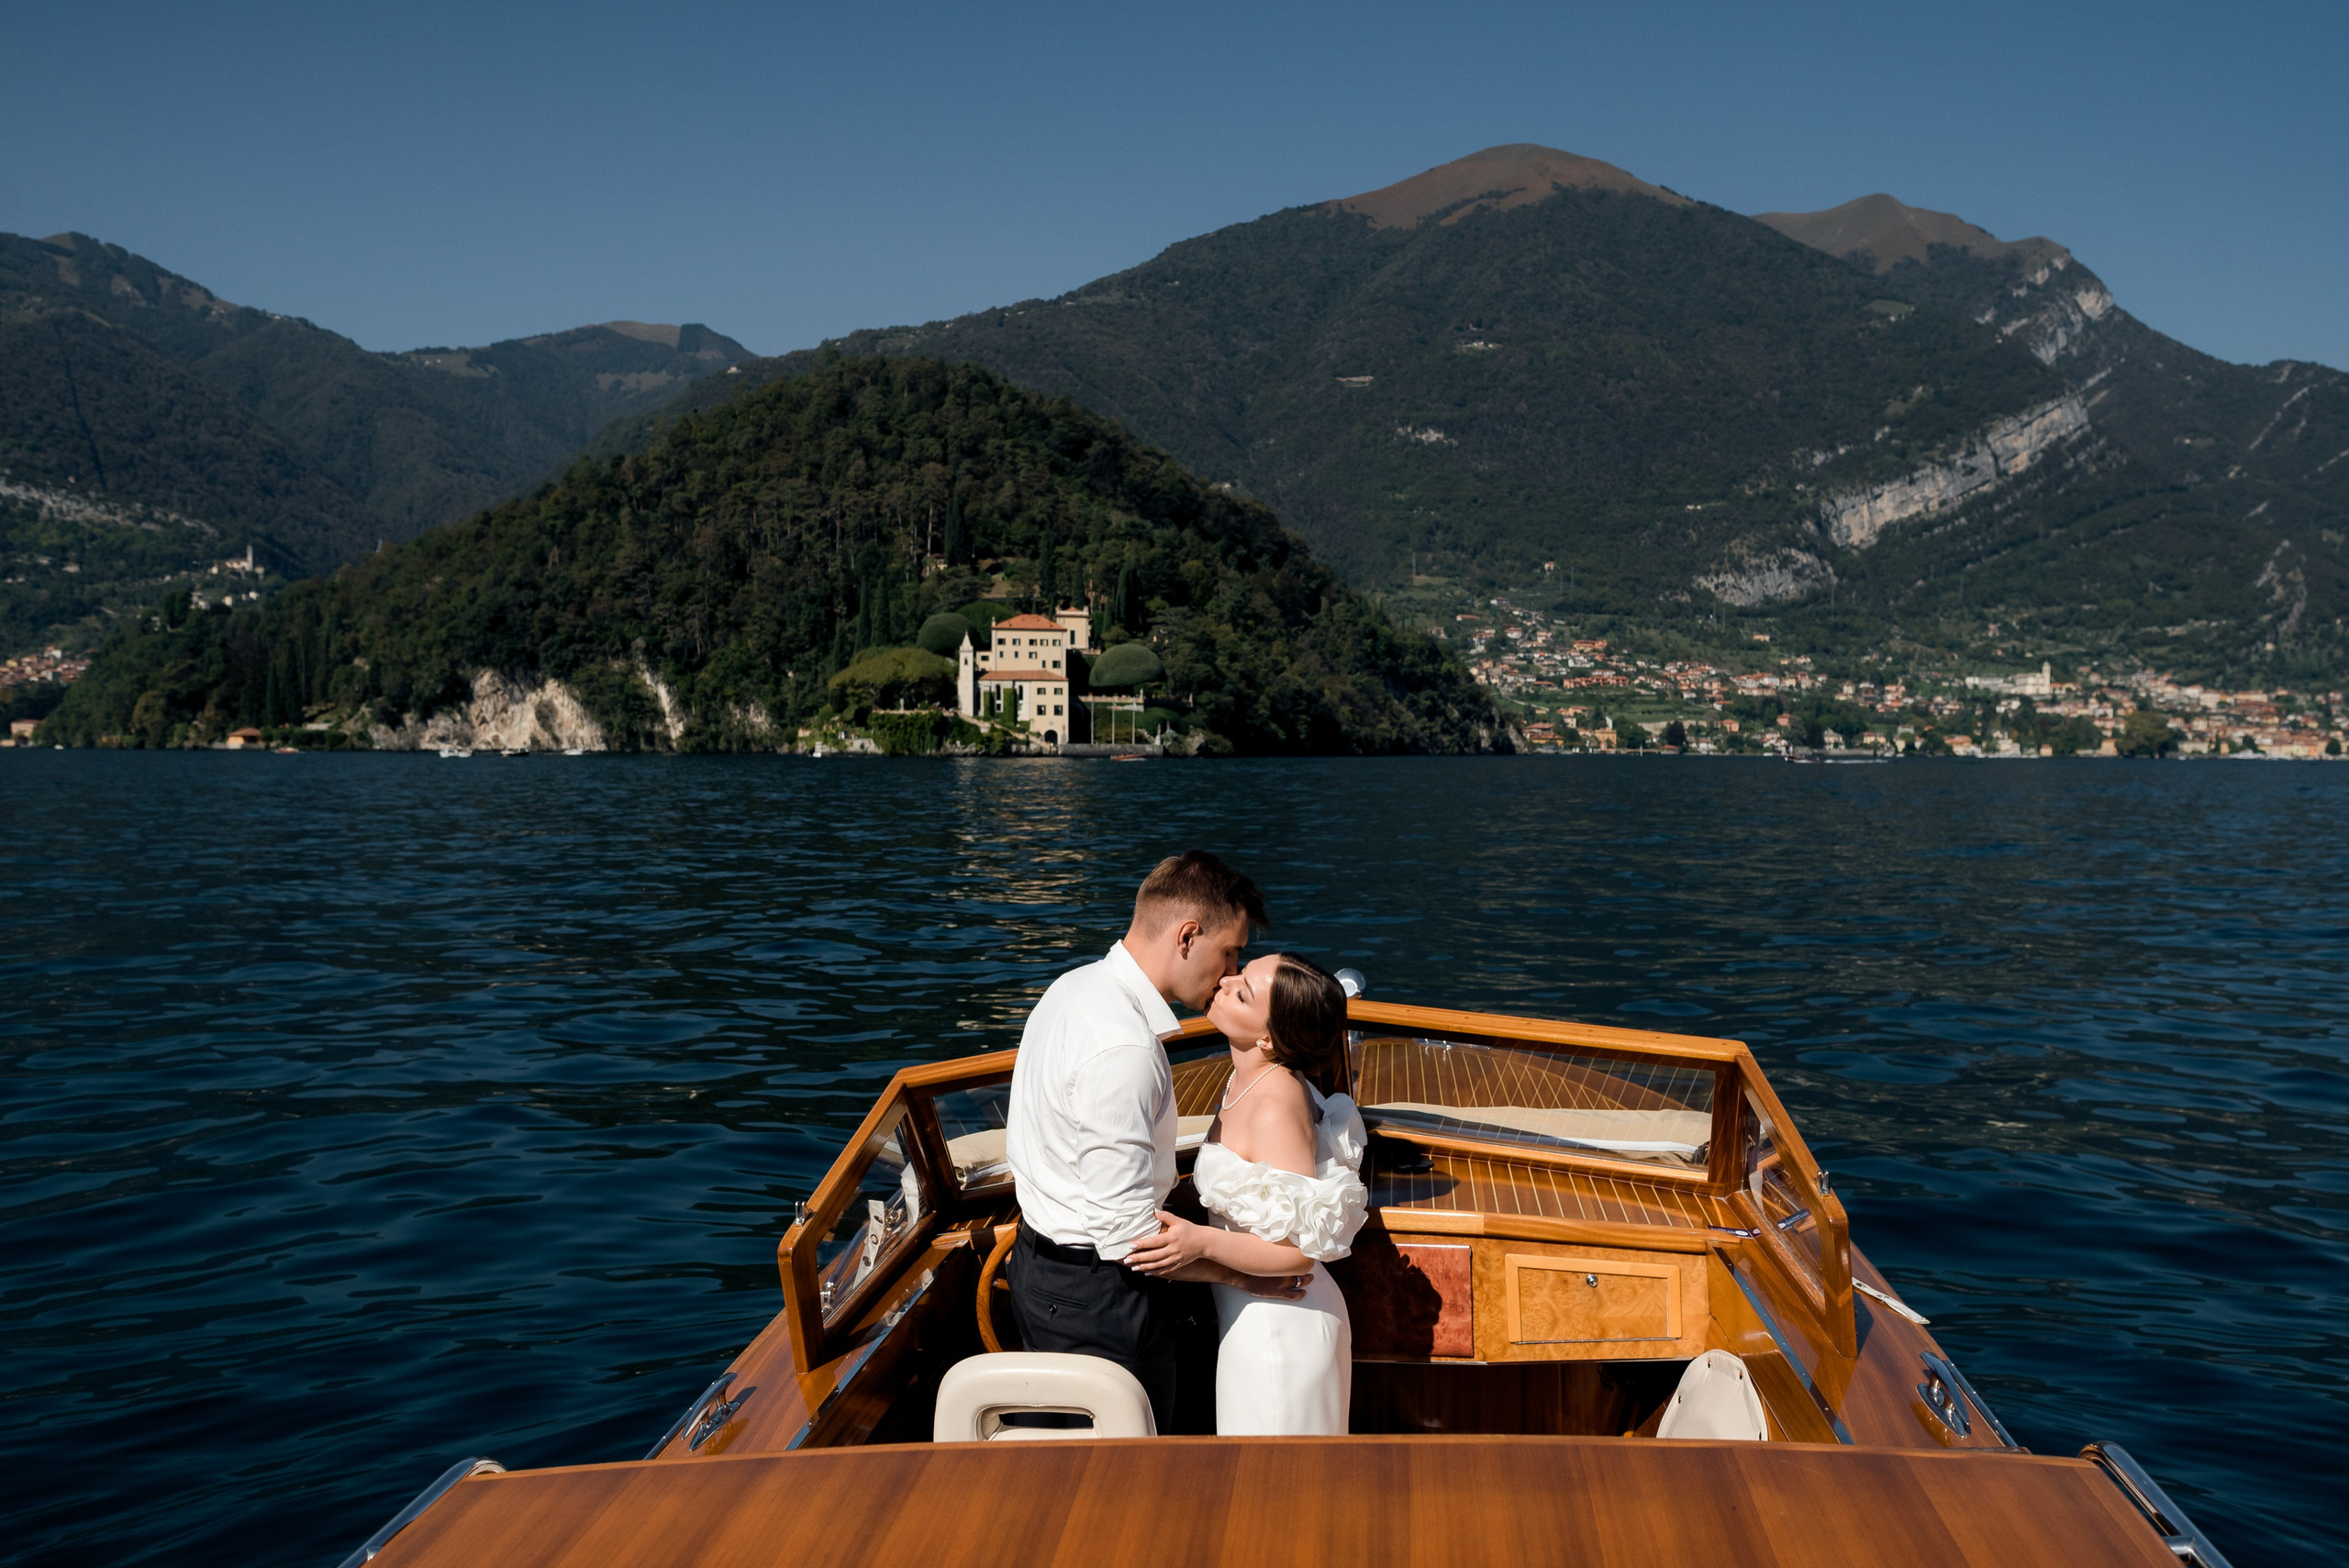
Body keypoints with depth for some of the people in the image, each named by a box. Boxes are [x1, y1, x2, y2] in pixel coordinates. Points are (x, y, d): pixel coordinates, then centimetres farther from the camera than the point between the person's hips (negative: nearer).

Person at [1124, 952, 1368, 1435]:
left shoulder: (1276, 1109, -28)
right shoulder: (1249, 1080, 0)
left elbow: (1302, 1248, -27)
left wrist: (1203, 1242, -36)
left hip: (1277, 1332, -9)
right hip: (1254, 1317, 9)